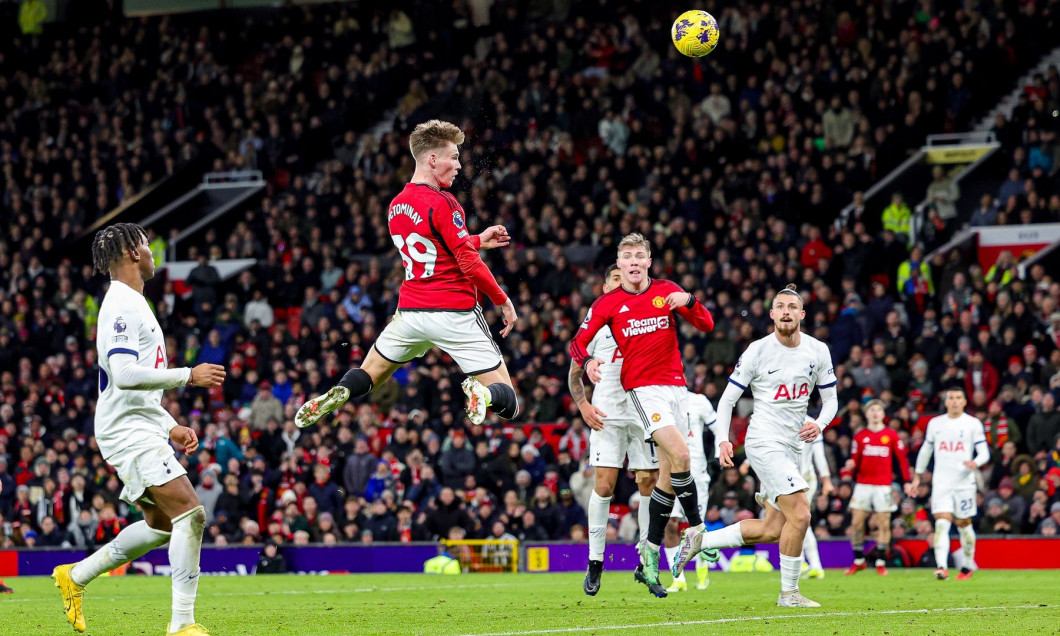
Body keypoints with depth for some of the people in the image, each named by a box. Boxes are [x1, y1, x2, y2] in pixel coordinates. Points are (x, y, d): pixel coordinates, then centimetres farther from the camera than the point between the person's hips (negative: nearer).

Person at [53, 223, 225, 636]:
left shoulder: (131, 304, 21)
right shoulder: (123, 305, -12)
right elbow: (124, 375, -24)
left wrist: (170, 427, 21)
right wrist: (189, 376, -19)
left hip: (141, 431, 11)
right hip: (130, 432, -11)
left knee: (161, 525, 16)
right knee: (190, 514, -18)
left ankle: (76, 575, 26)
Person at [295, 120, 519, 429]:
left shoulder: (395, 206, 11)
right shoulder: (442, 204, -13)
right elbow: (468, 263, -16)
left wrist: (477, 241, 25)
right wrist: (503, 301, -6)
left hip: (411, 310, 6)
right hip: (454, 313, -6)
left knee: (367, 376, 23)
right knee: (508, 403, -2)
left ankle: (336, 395, -10)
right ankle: (483, 394, -36)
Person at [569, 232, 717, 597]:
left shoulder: (667, 292, 6)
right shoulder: (607, 303, 1)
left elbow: (706, 325, 4)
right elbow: (577, 343, 3)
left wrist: (689, 302, -15)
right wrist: (587, 362, -19)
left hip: (675, 385, 4)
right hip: (642, 387, -4)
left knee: (667, 474, 5)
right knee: (680, 454, -24)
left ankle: (650, 560, 13)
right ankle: (698, 529, -10)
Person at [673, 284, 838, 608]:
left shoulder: (818, 351, 5)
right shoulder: (757, 351, -8)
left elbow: (830, 399, 14)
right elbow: (727, 399, -3)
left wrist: (819, 424, -8)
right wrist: (723, 440, -16)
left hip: (793, 445, 6)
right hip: (764, 442, -6)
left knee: (772, 530, 7)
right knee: (799, 515, -19)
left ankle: (700, 541, 22)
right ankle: (788, 593, -5)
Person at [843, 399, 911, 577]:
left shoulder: (891, 435, 5)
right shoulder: (860, 436, 9)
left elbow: (902, 459, 6)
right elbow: (855, 460, 10)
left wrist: (907, 482, 1)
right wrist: (851, 464, -14)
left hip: (883, 486, -1)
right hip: (863, 484, 2)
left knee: (883, 524, -2)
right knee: (857, 523, -2)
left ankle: (881, 562, 6)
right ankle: (858, 561, 10)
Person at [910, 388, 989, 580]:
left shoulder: (973, 424, 2)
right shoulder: (935, 423, 11)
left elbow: (984, 453, -1)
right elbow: (926, 450, 22)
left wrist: (975, 463, -23)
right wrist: (918, 476, 24)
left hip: (964, 483, -1)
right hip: (941, 483, 1)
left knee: (963, 524, 6)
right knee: (942, 523, -13)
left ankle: (968, 566, 26)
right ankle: (941, 567, -23)